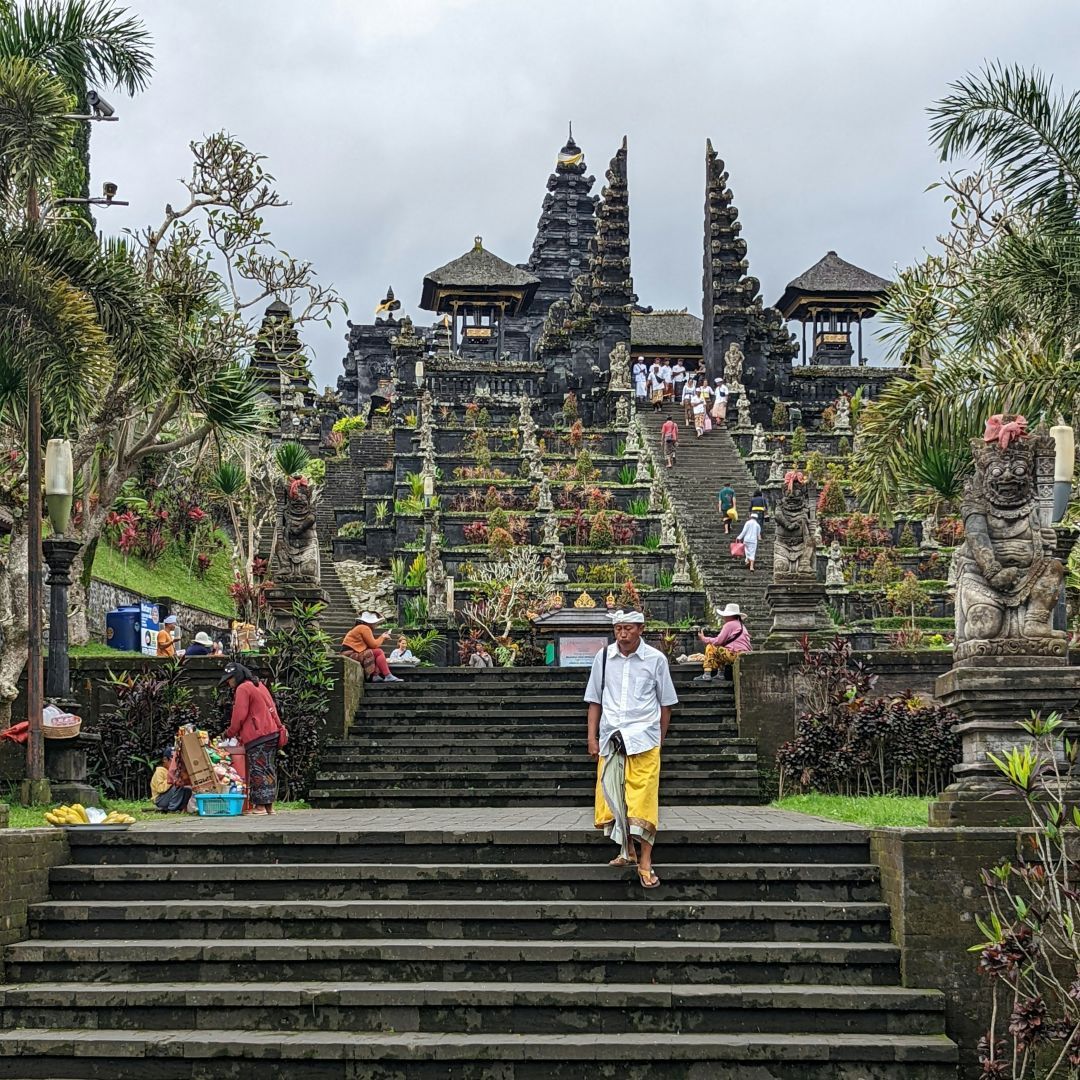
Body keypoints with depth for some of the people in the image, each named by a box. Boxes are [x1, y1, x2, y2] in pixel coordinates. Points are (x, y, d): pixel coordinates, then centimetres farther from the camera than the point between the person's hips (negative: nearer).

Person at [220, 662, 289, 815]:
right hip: (273, 733, 9)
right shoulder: (259, 685, 20)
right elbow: (270, 709, 21)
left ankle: (260, 806, -8)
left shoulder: (243, 689, -7)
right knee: (269, 769, 9)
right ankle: (269, 806, 11)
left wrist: (230, 732, 2)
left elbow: (239, 715, -11)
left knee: (258, 770, -7)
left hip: (257, 737, -9)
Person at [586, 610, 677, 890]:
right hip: (610, 738, 3)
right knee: (612, 796, 3)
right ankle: (627, 851, 18)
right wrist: (592, 738, 6)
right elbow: (595, 701, 11)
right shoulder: (603, 657, 5)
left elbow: (665, 703, 9)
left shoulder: (656, 659, 1)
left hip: (643, 739, -3)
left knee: (643, 799, -6)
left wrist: (659, 739, 10)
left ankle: (645, 862, -2)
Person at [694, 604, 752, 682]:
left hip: (737, 655, -10)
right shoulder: (741, 625, 25)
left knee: (710, 647, -2)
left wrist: (703, 639, 6)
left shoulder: (729, 624, -3)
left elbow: (718, 641, -7)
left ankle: (707, 674, -11)